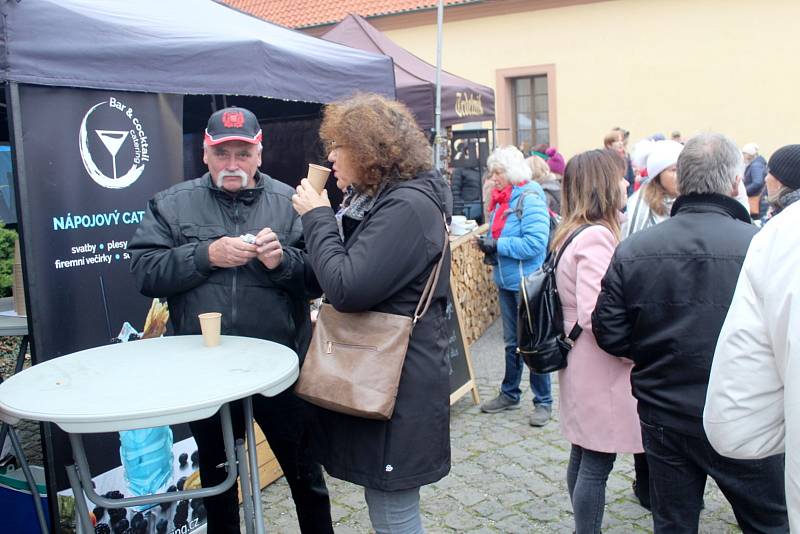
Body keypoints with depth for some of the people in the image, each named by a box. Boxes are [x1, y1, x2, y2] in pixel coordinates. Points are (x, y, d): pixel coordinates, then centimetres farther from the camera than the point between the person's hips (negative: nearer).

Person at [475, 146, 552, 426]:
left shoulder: (530, 198, -16)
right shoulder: (501, 199, 8)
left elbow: (536, 243, -25)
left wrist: (498, 245, -21)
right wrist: (488, 245, -1)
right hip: (506, 281, 8)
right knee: (512, 341, 18)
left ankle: (543, 402, 17)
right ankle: (509, 394, 32)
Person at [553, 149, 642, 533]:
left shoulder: (571, 233, 10)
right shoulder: (597, 236, -20)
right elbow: (594, 315, -27)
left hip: (581, 365, 10)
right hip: (599, 371, -10)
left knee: (583, 455, 20)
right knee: (597, 463, 1)